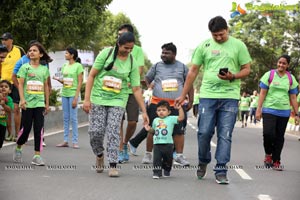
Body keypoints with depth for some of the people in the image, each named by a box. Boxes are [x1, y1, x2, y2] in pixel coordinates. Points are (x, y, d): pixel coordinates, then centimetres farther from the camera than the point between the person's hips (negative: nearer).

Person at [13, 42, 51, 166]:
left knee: (39, 129, -3)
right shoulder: (25, 67, 1)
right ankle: (18, 149, 26)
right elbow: (20, 84, -3)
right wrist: (22, 99, -16)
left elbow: (46, 87, 14)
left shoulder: (44, 69, 9)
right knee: (26, 128, 0)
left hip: (40, 103, 2)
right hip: (27, 103, -2)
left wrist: (47, 103, 14)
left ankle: (37, 156, -1)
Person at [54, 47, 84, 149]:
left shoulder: (78, 66, -6)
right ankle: (65, 140, 11)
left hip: (73, 94, -6)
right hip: (64, 94, 6)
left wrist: (76, 97, -14)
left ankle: (75, 141, -1)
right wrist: (58, 79, -3)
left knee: (73, 118, -5)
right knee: (66, 118, 7)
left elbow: (80, 83, -9)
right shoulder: (65, 66, 13)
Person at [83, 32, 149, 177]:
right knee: (95, 131, -4)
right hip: (98, 98, -1)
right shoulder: (106, 53, -6)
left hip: (117, 101, 1)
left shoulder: (132, 63, 0)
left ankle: (113, 165, -6)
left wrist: (144, 111, -1)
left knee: (113, 132, -10)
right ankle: (99, 155, 24)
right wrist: (87, 99, -10)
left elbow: (136, 89, 3)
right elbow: (92, 75, -4)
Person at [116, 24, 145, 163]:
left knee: (132, 121, 0)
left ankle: (125, 143, 27)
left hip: (132, 90, 0)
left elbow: (139, 70, -3)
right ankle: (121, 151, 0)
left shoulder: (138, 50, 4)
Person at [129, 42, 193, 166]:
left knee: (179, 131, -5)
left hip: (177, 105, 0)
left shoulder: (182, 67, 11)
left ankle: (179, 156, 1)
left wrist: (190, 101, 10)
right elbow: (147, 80, 20)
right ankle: (148, 154, 13)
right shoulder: (157, 66, 10)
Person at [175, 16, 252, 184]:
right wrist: (183, 95, 11)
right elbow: (193, 71, 12)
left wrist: (233, 77, -14)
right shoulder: (204, 46, 8)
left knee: (225, 135, -2)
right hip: (208, 96, 1)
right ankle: (203, 162, 23)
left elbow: (247, 69, 7)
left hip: (230, 97, -1)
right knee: (204, 132, -2)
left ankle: (221, 171, 3)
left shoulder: (238, 45, 5)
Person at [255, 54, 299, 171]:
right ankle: (268, 154, 10)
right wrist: (258, 109, -3)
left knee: (279, 137, 4)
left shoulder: (291, 79, 8)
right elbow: (262, 93, 2)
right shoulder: (269, 75, 2)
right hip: (269, 110, -2)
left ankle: (276, 161, 13)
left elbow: (293, 97, 10)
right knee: (268, 133, -16)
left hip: (284, 112, 2)